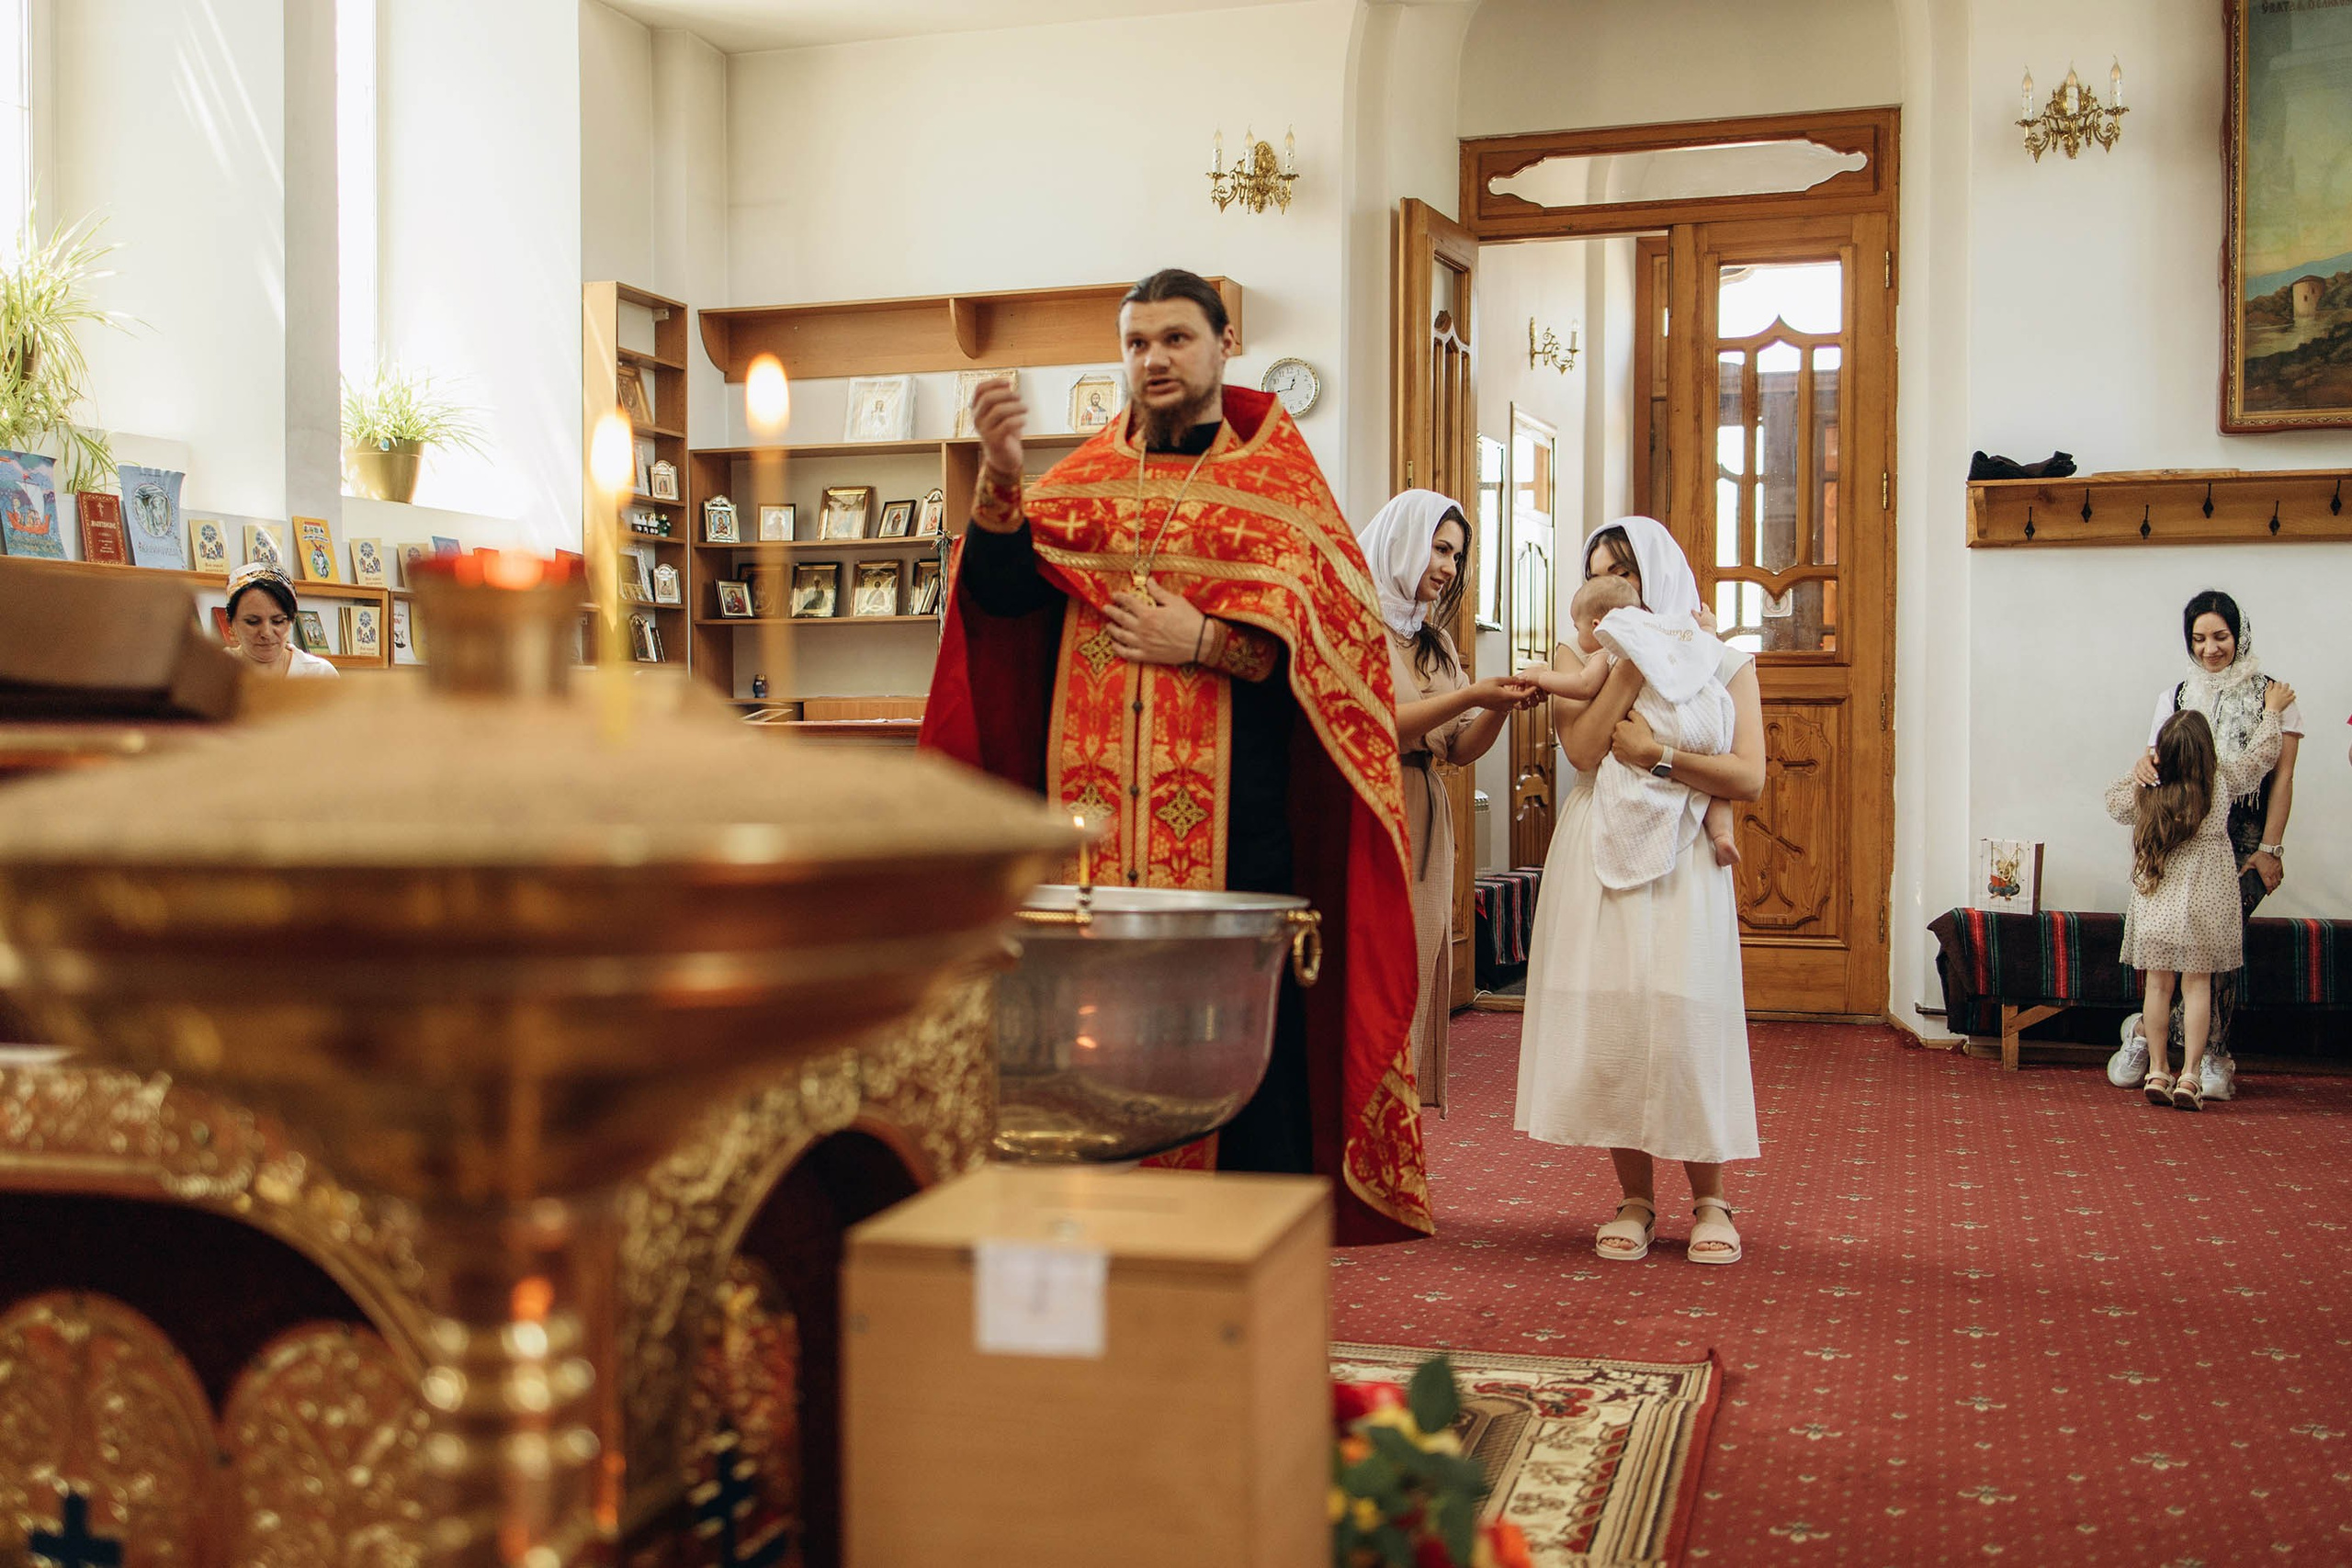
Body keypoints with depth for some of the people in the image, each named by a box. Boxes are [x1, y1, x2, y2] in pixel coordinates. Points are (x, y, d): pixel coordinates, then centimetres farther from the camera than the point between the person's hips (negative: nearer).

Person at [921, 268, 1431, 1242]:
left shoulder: (1280, 480, 10)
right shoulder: (1083, 481, 18)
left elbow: (1340, 631, -2)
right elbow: (999, 589, 2)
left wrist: (1201, 641, -11)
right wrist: (1000, 476, -14)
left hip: (1234, 814, -2)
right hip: (1090, 807, 2)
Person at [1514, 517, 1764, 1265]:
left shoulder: (1722, 662, 10)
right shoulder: (1581, 658, 14)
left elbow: (1749, 777, -2)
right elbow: (1583, 748, -6)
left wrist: (1659, 756, -10)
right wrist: (1635, 657, -7)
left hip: (1680, 863, -1)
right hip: (1597, 859, 2)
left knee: (1685, 1021, -6)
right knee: (1608, 1017, -3)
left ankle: (1709, 1201, 7)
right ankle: (1635, 1200, 7)